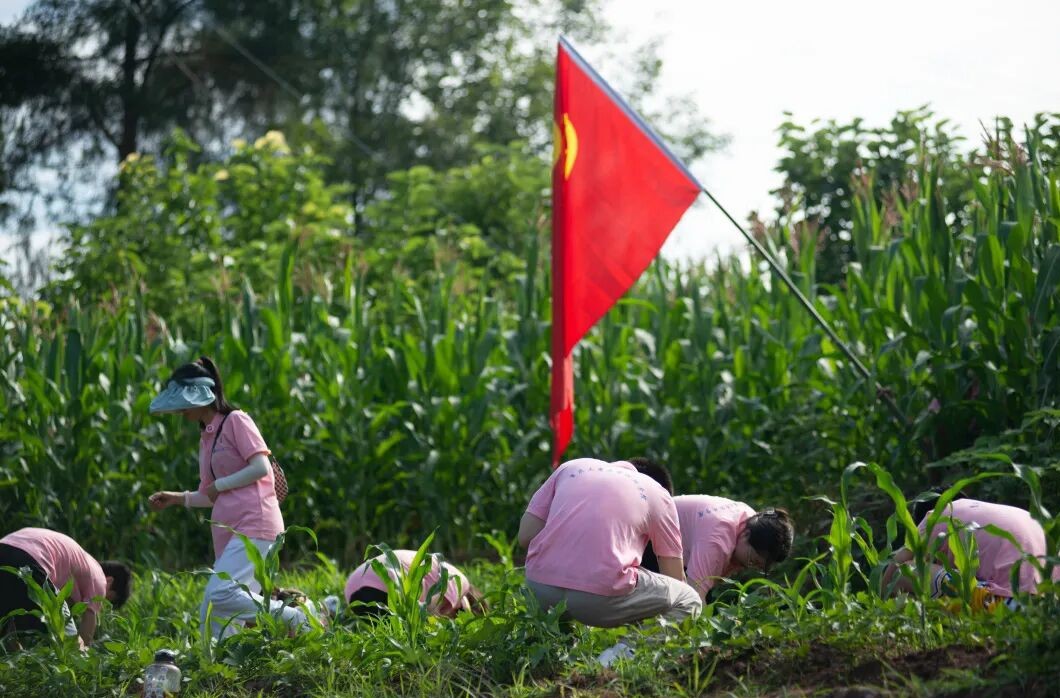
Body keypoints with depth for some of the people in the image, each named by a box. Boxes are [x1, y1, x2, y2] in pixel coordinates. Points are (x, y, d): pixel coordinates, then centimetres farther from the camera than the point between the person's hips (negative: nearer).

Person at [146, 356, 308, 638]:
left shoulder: (236, 420, -2)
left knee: (220, 594, -24)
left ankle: (297, 620, -14)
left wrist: (218, 485, -6)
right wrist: (178, 498, 17)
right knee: (214, 616, 1)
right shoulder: (205, 437, 22)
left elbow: (261, 468, -14)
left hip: (253, 525, -9)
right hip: (229, 531, 9)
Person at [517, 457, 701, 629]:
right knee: (689, 602, 15)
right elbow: (676, 578, 17)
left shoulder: (569, 467, 23)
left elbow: (525, 536, 15)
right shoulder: (658, 495, 15)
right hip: (601, 597, -5)